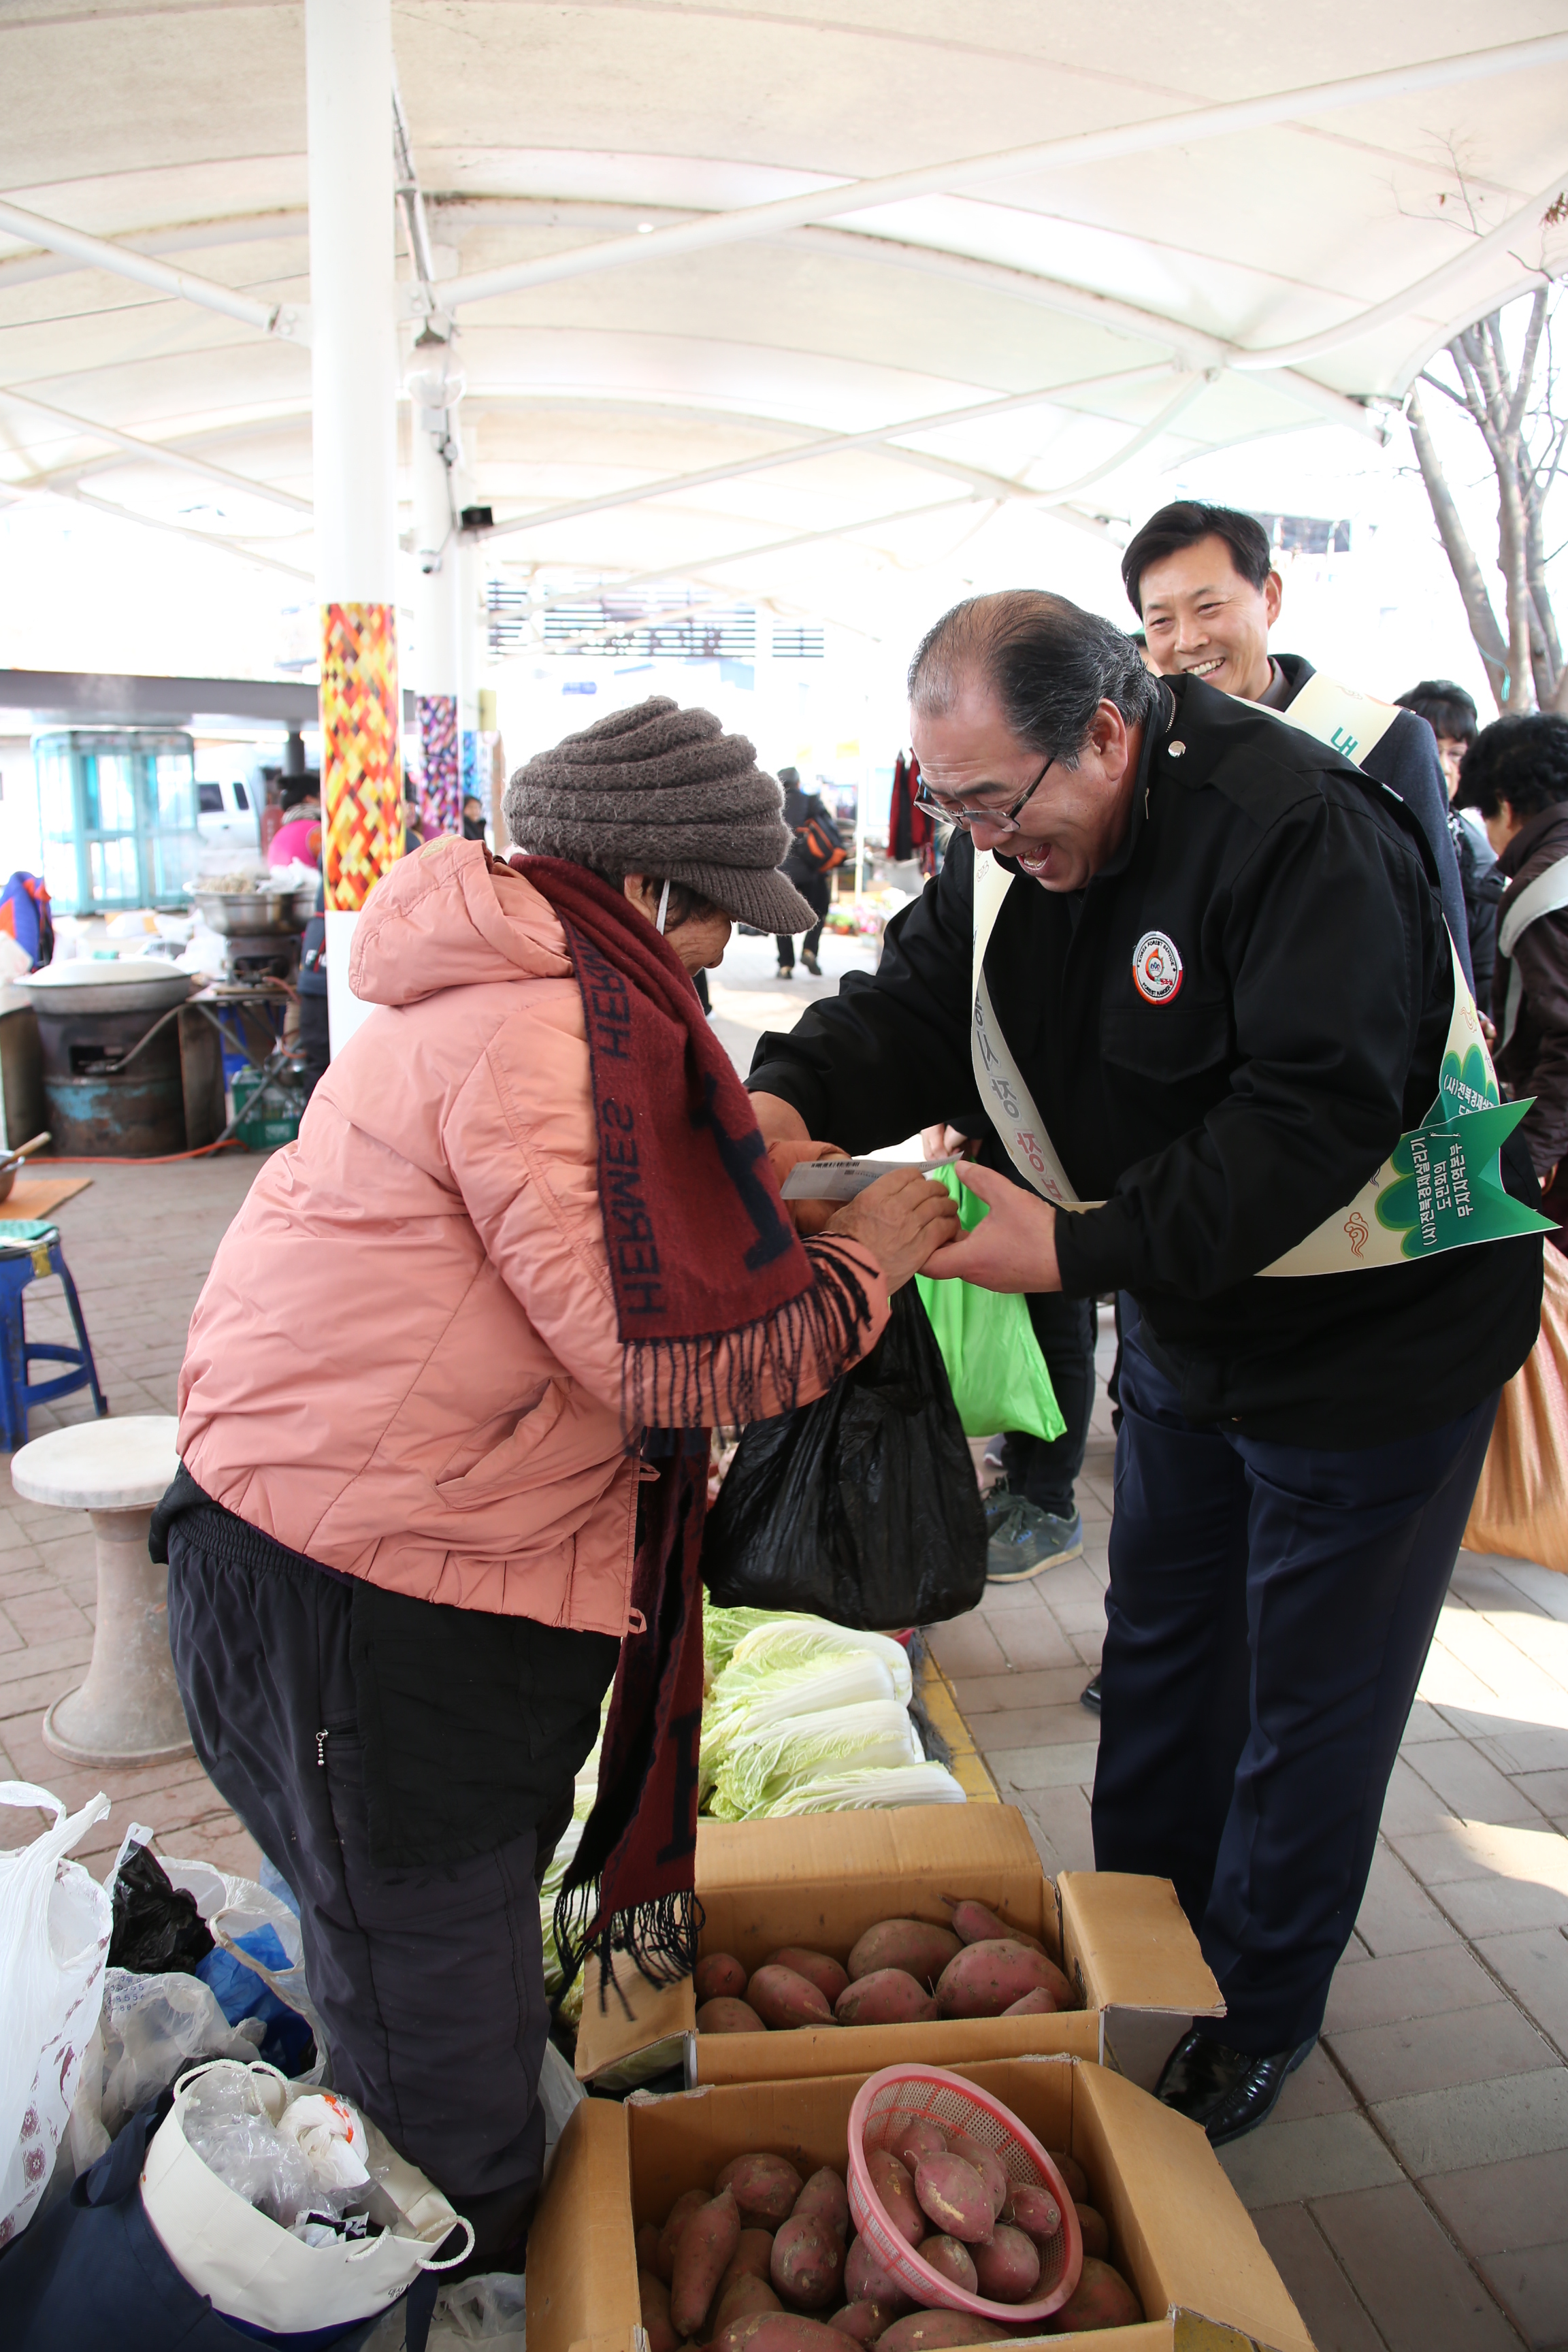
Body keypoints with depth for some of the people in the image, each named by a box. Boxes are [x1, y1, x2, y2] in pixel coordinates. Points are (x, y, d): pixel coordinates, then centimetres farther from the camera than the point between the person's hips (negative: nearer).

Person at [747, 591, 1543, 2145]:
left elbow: (1317, 1116, -34)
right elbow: (911, 1011, -5)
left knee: (1309, 1698, 8)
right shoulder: (1011, 846, -5)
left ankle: (1256, 2014, 31)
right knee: (1159, 1652, 19)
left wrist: (1079, 1248, -37)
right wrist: (788, 1102, -27)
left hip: (1377, 1335, -7)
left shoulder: (1298, 833, -29)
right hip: (1183, 1331, 7)